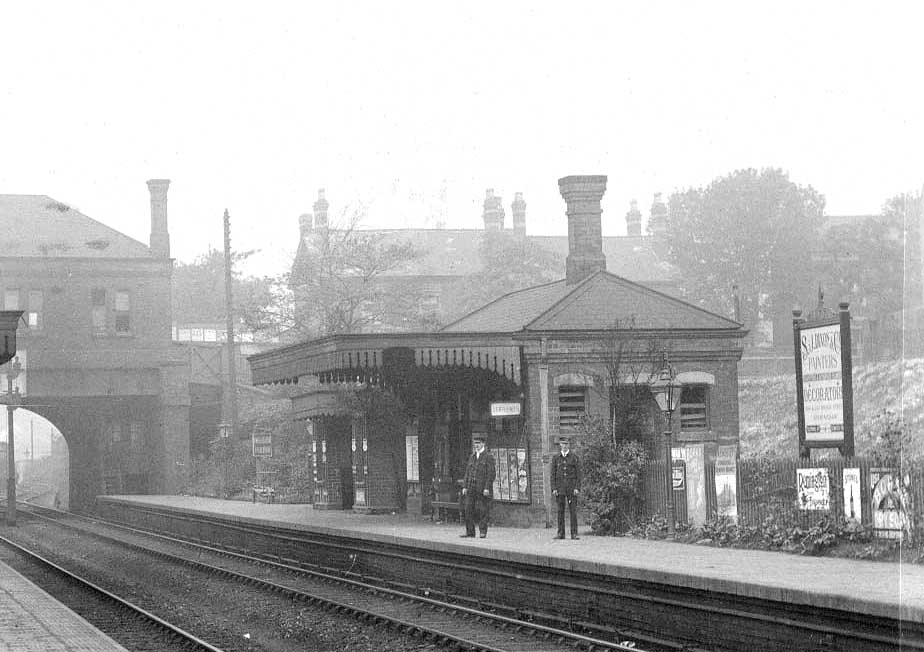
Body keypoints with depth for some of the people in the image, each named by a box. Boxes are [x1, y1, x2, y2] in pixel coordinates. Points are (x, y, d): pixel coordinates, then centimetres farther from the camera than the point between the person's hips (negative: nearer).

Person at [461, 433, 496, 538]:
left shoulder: (488, 457, -3)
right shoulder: (472, 456, 15)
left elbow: (491, 474, -9)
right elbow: (467, 473, 17)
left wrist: (487, 488, -16)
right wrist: (464, 486, 8)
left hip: (483, 489, -5)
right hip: (471, 488, 5)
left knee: (482, 510, -2)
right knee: (468, 509, 0)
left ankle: (483, 531, 6)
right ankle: (470, 531, 5)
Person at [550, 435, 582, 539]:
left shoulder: (574, 457, 4)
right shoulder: (556, 458, 9)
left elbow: (578, 474, 2)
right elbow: (553, 474, 8)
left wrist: (577, 488, -8)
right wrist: (554, 488, -1)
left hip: (571, 486, -2)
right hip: (560, 487, 2)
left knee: (573, 510, -4)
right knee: (560, 511, 2)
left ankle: (574, 533, -3)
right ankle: (560, 533, 5)